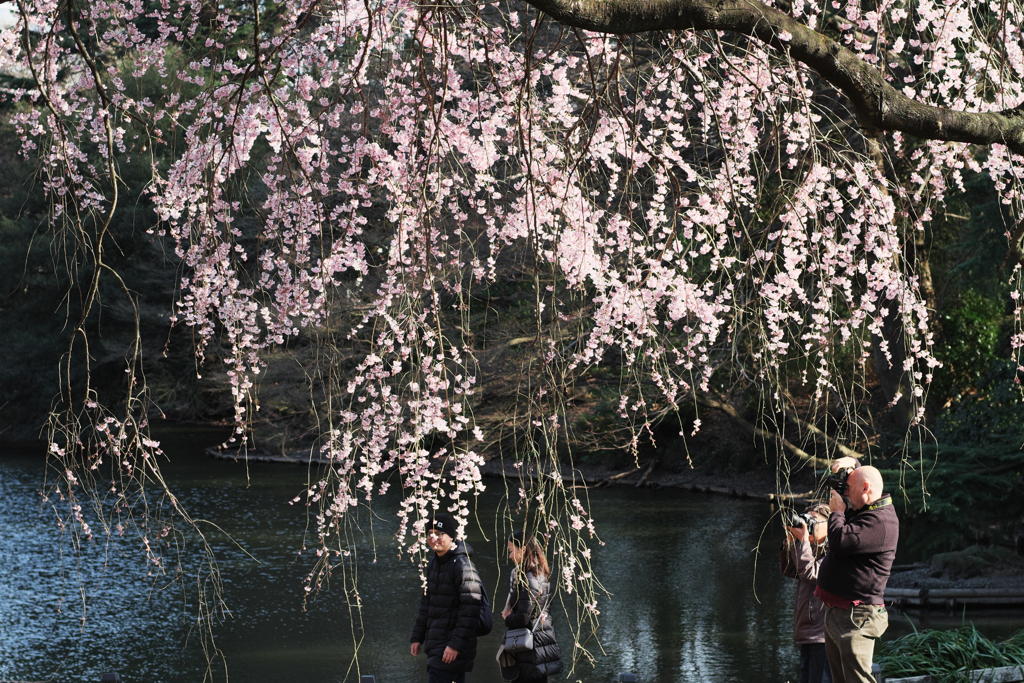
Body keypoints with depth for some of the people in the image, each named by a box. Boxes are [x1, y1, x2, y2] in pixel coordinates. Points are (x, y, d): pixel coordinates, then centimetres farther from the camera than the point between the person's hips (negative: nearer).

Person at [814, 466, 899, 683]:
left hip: (855, 618, -11)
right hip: (835, 613, 11)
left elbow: (841, 542, -28)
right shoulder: (861, 512, 15)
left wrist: (837, 511, -9)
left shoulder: (880, 521, -18)